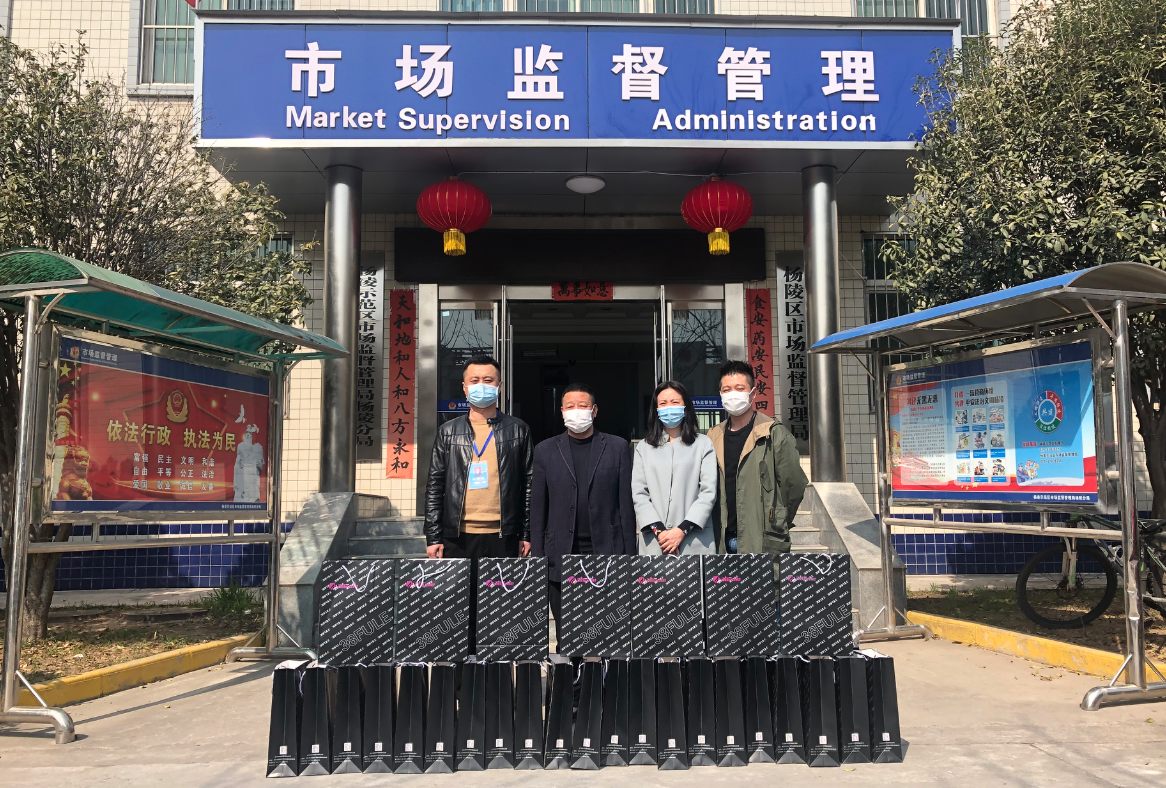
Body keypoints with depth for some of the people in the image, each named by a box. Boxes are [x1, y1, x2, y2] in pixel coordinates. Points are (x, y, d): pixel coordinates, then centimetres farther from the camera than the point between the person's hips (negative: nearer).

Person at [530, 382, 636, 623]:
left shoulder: (617, 447, 7)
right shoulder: (545, 450, 9)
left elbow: (626, 504, 5)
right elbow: (537, 509, 8)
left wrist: (629, 555, 0)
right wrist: (537, 558, 3)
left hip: (606, 551, -1)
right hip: (562, 557, 1)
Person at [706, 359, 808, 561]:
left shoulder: (774, 435, -5)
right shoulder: (714, 437, 9)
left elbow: (795, 484, -3)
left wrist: (776, 524, 5)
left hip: (762, 543, -4)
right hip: (725, 542, 5)